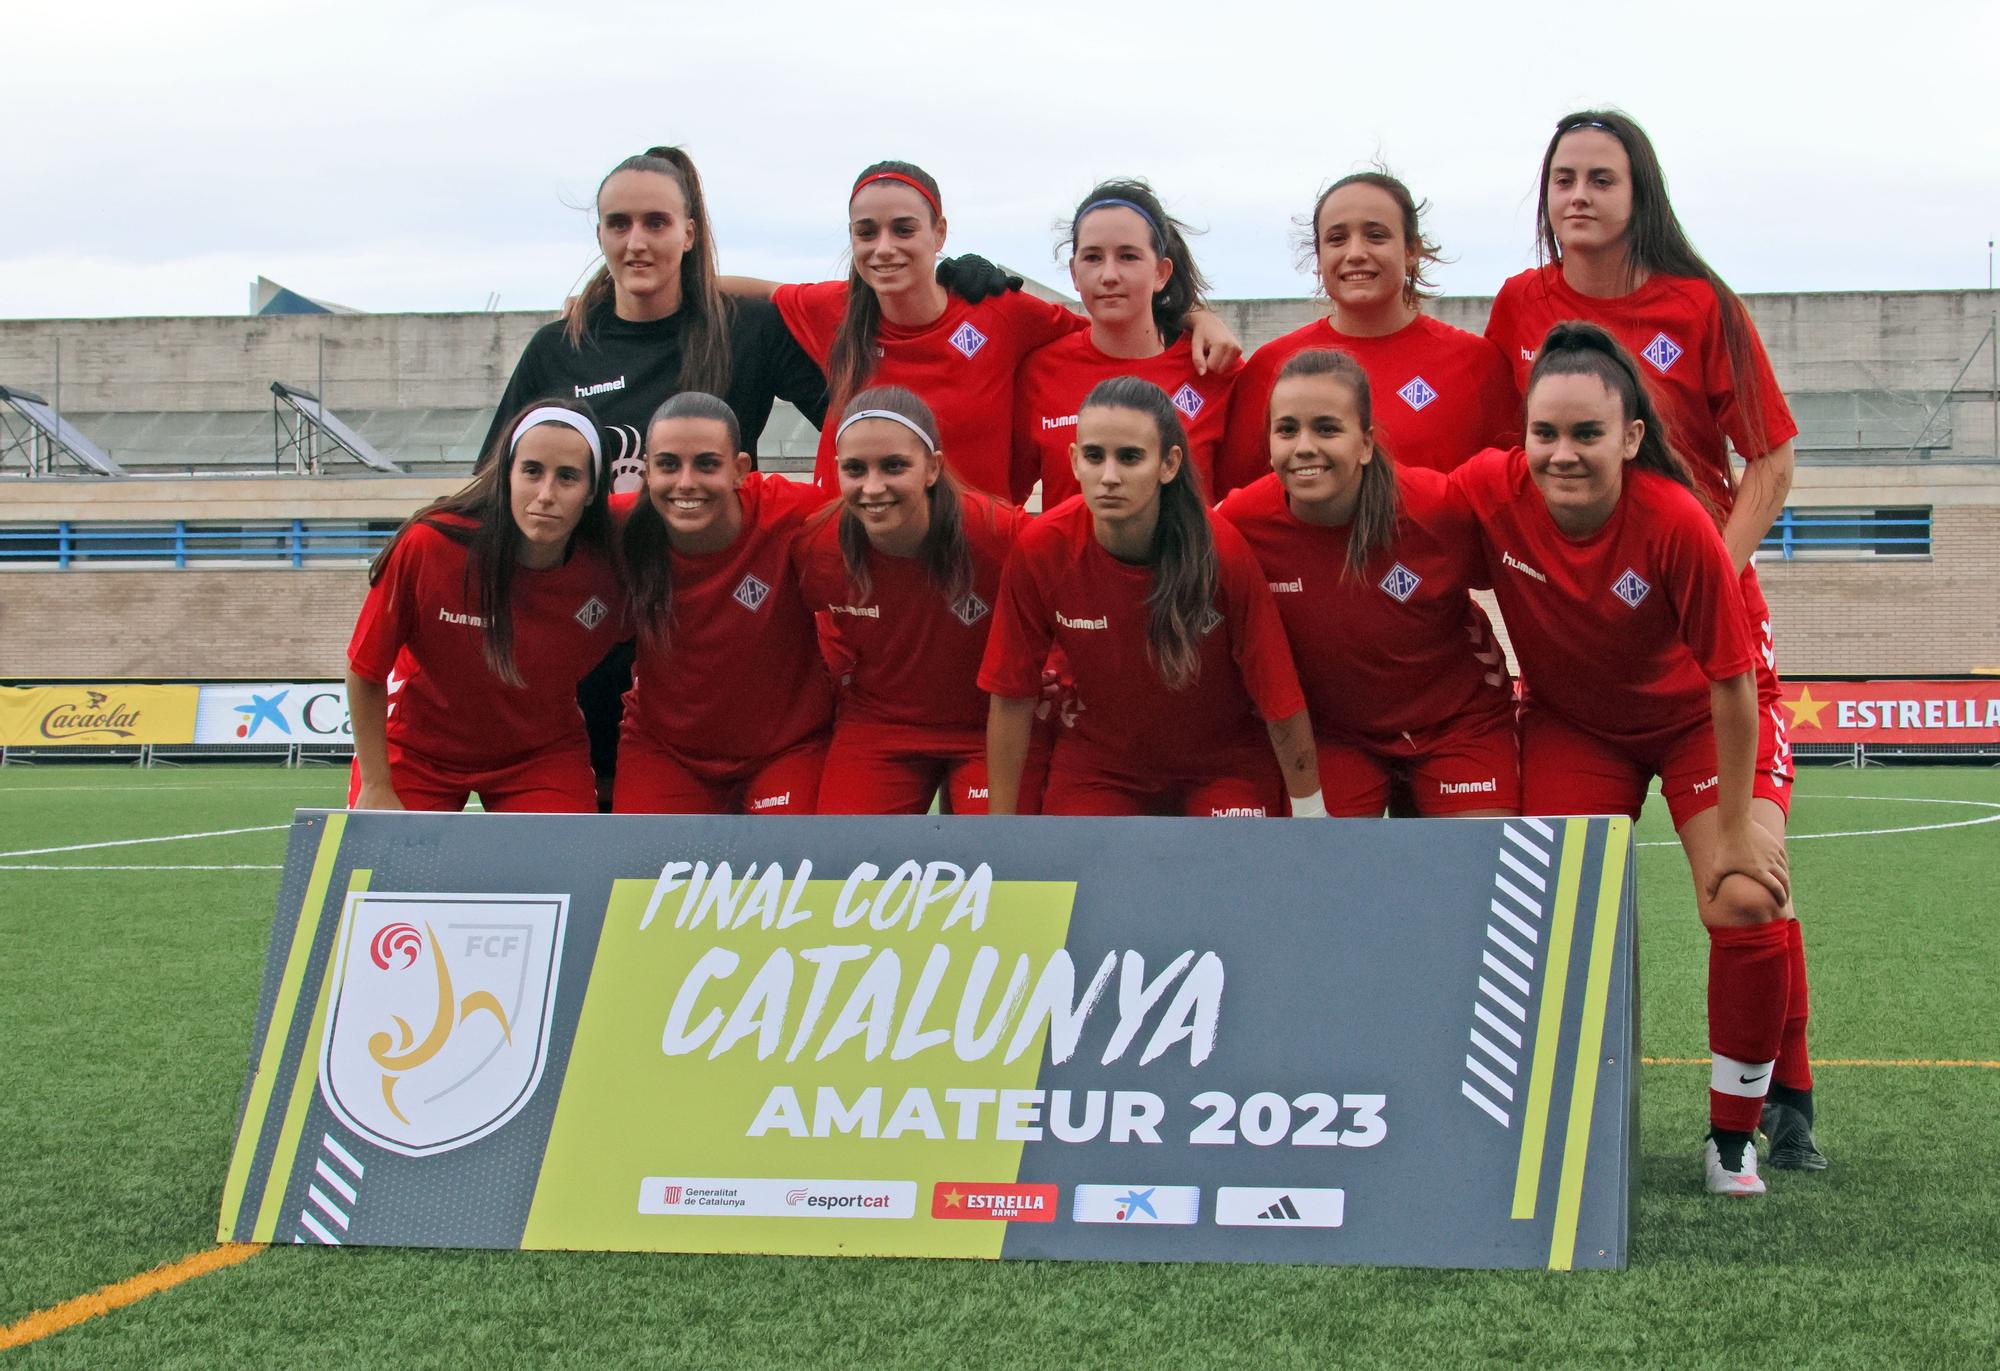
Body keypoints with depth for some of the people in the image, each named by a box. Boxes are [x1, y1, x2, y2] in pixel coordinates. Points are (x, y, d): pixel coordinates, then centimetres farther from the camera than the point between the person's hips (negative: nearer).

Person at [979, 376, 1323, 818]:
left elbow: (1280, 699, -15)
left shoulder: (1224, 552, -25)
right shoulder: (1041, 550, -20)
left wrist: (1310, 814, -9)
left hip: (1224, 764, -1)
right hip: (1097, 764, 1)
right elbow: (1011, 697, -10)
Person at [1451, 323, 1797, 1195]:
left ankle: (1732, 1138, 3)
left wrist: (1736, 827, -17)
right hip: (1570, 724, 2)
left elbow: (1732, 683, -24)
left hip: (1697, 720, -2)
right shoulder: (1489, 491, -28)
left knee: (1747, 904, -15)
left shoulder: (1677, 523, -34)